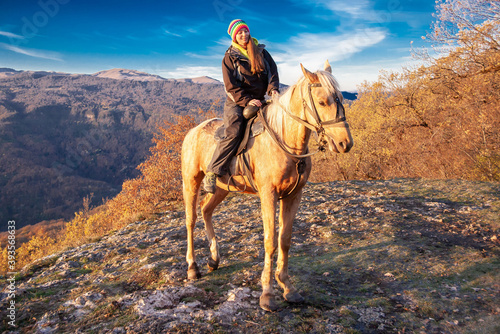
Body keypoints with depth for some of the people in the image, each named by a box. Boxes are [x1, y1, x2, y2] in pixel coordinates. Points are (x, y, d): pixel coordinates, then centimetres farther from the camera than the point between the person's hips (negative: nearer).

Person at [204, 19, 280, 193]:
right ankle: (212, 172, -26)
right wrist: (247, 101, -20)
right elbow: (231, 86, -7)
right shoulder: (230, 57, 2)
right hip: (236, 102, -5)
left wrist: (273, 89, -14)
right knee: (234, 132, -29)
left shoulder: (262, 52, 14)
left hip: (259, 101, 5)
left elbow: (272, 72, 7)